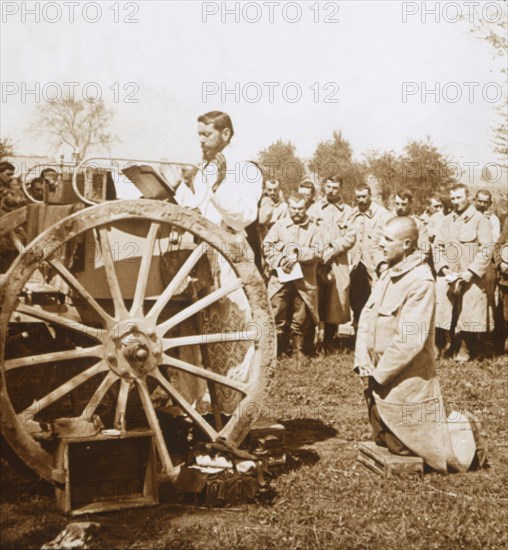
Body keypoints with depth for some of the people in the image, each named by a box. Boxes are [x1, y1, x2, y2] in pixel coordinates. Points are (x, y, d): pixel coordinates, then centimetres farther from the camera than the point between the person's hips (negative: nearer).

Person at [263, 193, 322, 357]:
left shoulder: (312, 228, 8)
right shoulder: (279, 225, 8)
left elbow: (317, 252, -1)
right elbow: (267, 246, 2)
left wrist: (299, 254, -13)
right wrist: (280, 261, -12)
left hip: (304, 280, 0)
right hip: (280, 278, 0)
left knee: (301, 319, 5)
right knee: (279, 316, 1)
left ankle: (299, 351, 15)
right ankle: (279, 351, 8)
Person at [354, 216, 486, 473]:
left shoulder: (420, 281, -20)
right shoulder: (388, 274, 6)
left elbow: (411, 339, -25)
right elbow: (366, 318, 4)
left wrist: (379, 374, -17)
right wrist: (362, 362, -7)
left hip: (405, 381, -8)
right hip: (379, 376, 8)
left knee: (421, 443, 5)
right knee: (386, 441, 19)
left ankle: (465, 434, 30)